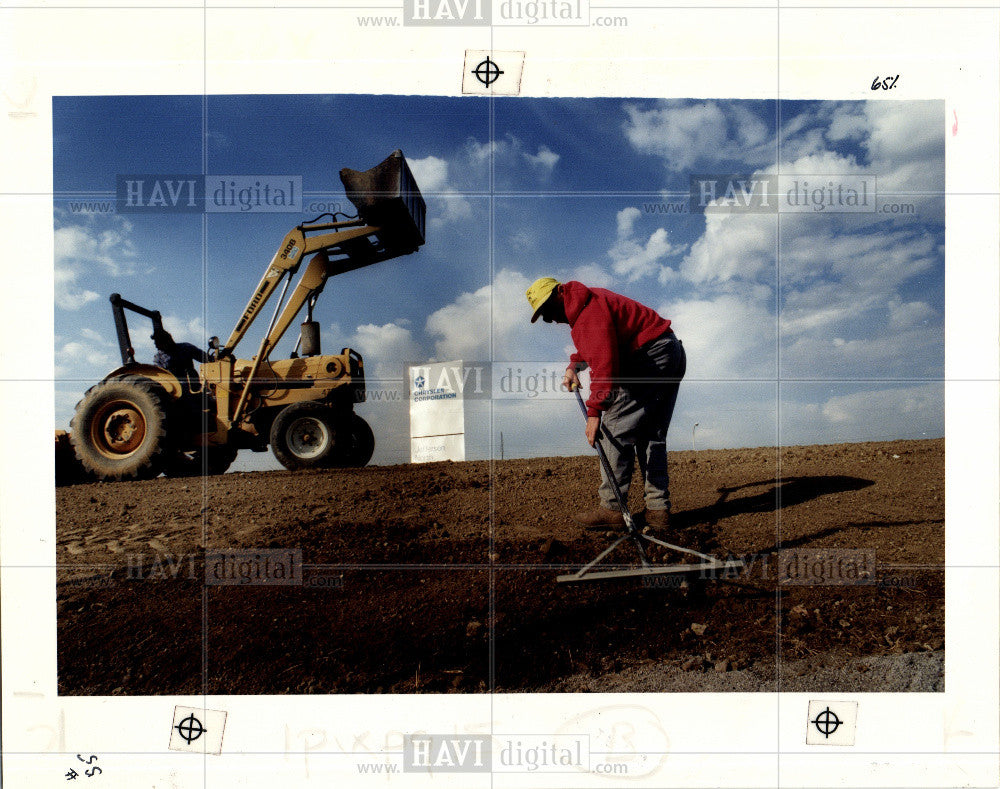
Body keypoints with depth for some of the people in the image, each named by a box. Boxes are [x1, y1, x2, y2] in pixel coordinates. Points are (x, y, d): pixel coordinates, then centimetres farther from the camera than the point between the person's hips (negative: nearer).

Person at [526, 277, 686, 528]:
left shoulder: (588, 309, -16)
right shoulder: (588, 301, 18)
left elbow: (603, 360, -29)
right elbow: (590, 347, 32)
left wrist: (595, 411, -34)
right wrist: (573, 366, 11)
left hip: (651, 355, -11)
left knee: (616, 427, -11)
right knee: (650, 436, 9)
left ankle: (612, 507, -11)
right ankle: (658, 509, 7)